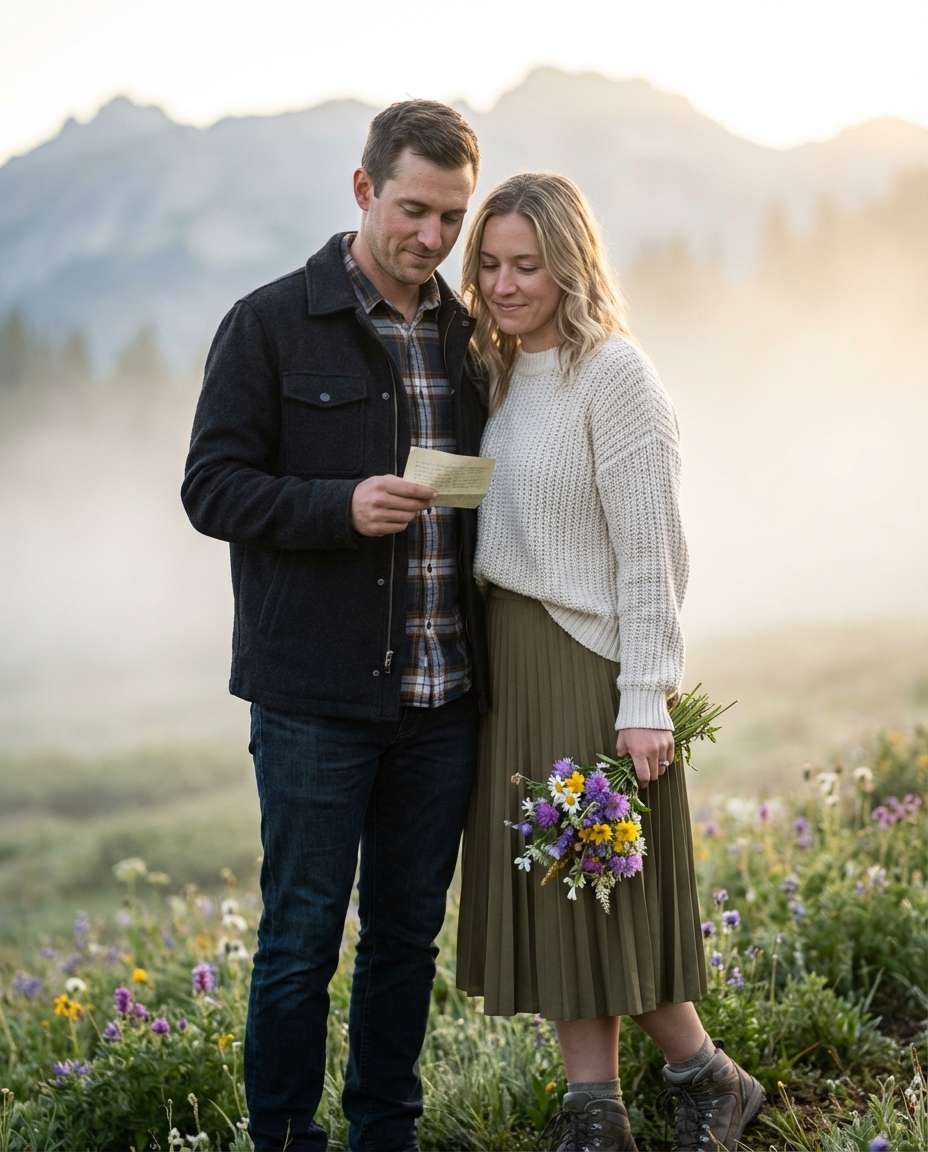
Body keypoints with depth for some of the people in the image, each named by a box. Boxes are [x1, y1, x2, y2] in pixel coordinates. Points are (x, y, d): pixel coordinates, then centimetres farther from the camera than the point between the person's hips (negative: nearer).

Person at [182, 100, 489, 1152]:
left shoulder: (462, 335, 13)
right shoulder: (270, 325, -3)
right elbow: (212, 488, -8)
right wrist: (342, 506, -23)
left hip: (441, 698, 5)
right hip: (317, 698, -5)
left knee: (408, 934, 13)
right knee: (301, 938, 3)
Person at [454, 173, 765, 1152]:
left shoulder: (613, 374, -12)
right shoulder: (503, 374, 11)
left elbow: (650, 553, -15)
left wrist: (646, 703, -18)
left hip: (589, 664, -7)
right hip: (510, 660, 8)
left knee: (603, 889, 0)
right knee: (550, 895, 9)